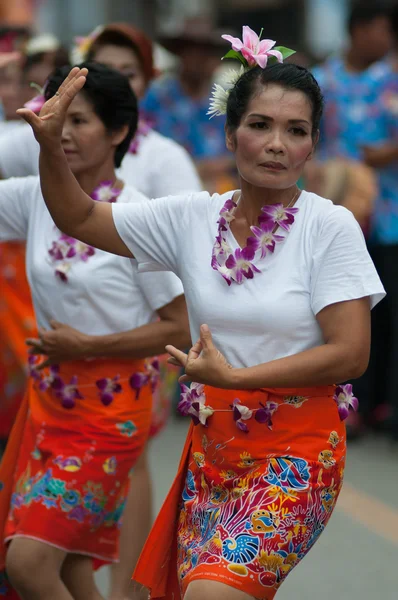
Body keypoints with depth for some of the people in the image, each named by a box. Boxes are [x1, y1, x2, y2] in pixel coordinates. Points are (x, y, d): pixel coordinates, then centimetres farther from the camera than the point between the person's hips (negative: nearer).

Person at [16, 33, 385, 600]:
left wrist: (233, 376, -14)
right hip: (213, 445, 5)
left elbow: (350, 355, -13)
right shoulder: (193, 217, 3)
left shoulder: (330, 226, -9)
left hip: (297, 452, -5)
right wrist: (50, 144, -6)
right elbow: (79, 218, 11)